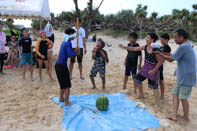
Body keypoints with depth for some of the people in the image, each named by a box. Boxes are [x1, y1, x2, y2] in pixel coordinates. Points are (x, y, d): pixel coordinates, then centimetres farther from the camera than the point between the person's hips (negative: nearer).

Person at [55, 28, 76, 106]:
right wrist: (76, 52, -6)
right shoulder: (68, 43, -13)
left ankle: (61, 99, 33)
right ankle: (66, 102, 7)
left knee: (63, 84, 22)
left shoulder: (64, 42, 14)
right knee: (67, 85, 2)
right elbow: (70, 54, -23)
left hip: (58, 65, 9)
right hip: (62, 66, -9)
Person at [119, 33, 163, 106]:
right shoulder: (145, 47, -2)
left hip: (152, 70, -8)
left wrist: (153, 70, -21)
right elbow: (134, 49, 8)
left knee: (154, 87, -3)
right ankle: (141, 94, 42)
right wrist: (124, 47, 6)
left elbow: (160, 62, -19)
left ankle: (158, 104, 9)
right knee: (138, 79, 20)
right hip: (145, 67, 8)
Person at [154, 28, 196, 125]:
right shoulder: (187, 46, 12)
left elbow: (171, 59, -15)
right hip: (182, 77, 10)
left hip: (186, 78, -10)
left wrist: (159, 53, -2)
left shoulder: (183, 47, -20)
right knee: (175, 93, 10)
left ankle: (186, 118, 20)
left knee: (183, 98, 2)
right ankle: (174, 116, 14)